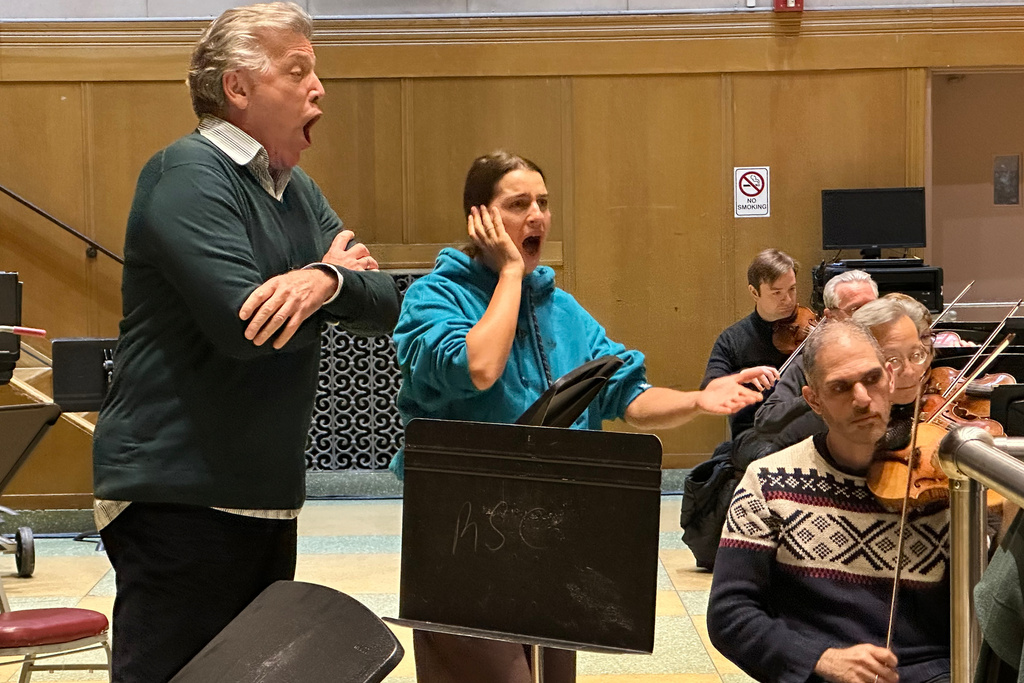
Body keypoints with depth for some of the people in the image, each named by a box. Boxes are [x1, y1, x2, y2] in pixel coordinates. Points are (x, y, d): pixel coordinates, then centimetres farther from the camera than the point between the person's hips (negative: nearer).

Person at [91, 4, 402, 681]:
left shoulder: (298, 191, 14)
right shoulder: (191, 173, -13)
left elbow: (389, 305, 3)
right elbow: (242, 324, -25)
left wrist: (323, 282, -19)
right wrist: (333, 275, -7)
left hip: (267, 495, 9)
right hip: (179, 496, -8)